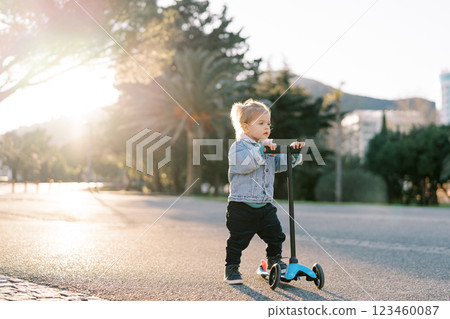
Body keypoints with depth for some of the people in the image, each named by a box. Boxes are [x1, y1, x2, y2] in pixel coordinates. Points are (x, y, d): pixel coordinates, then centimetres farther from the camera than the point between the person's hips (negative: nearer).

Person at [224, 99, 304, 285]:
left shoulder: (268, 148, 16)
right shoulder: (238, 147, -8)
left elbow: (281, 163, 14)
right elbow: (245, 163, -27)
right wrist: (261, 150, -35)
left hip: (264, 205, 6)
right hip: (242, 206, -6)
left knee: (275, 234, 7)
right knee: (238, 240, 2)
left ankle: (274, 261, 30)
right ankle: (231, 268, 16)